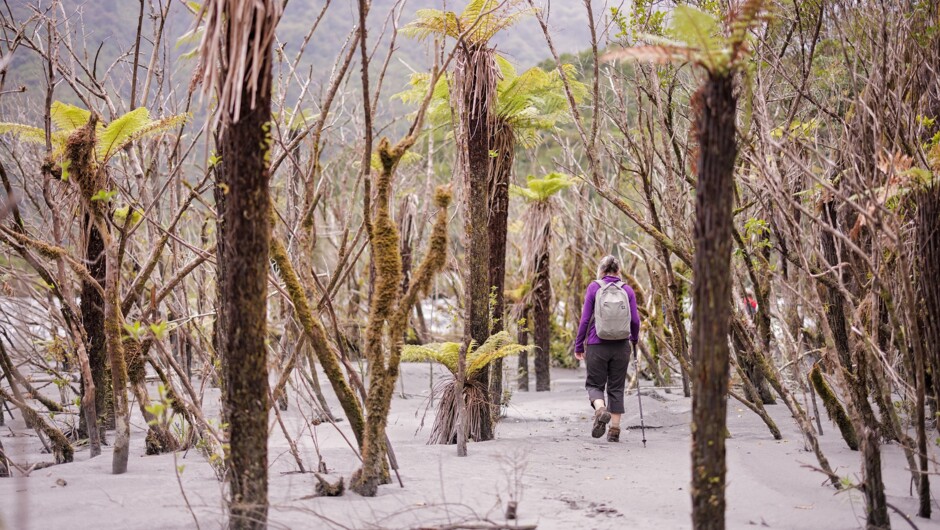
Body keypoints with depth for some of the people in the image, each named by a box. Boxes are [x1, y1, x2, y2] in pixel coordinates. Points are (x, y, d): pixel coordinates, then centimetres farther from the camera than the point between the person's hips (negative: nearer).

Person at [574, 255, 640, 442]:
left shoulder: (594, 288, -2)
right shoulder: (627, 290, 2)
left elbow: (585, 319, -4)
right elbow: (635, 320, 1)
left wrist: (579, 346, 4)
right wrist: (634, 339, 21)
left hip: (597, 345, -2)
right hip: (621, 346, 2)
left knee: (594, 384, 9)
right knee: (616, 387, 11)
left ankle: (600, 410, -21)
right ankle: (615, 430, 7)